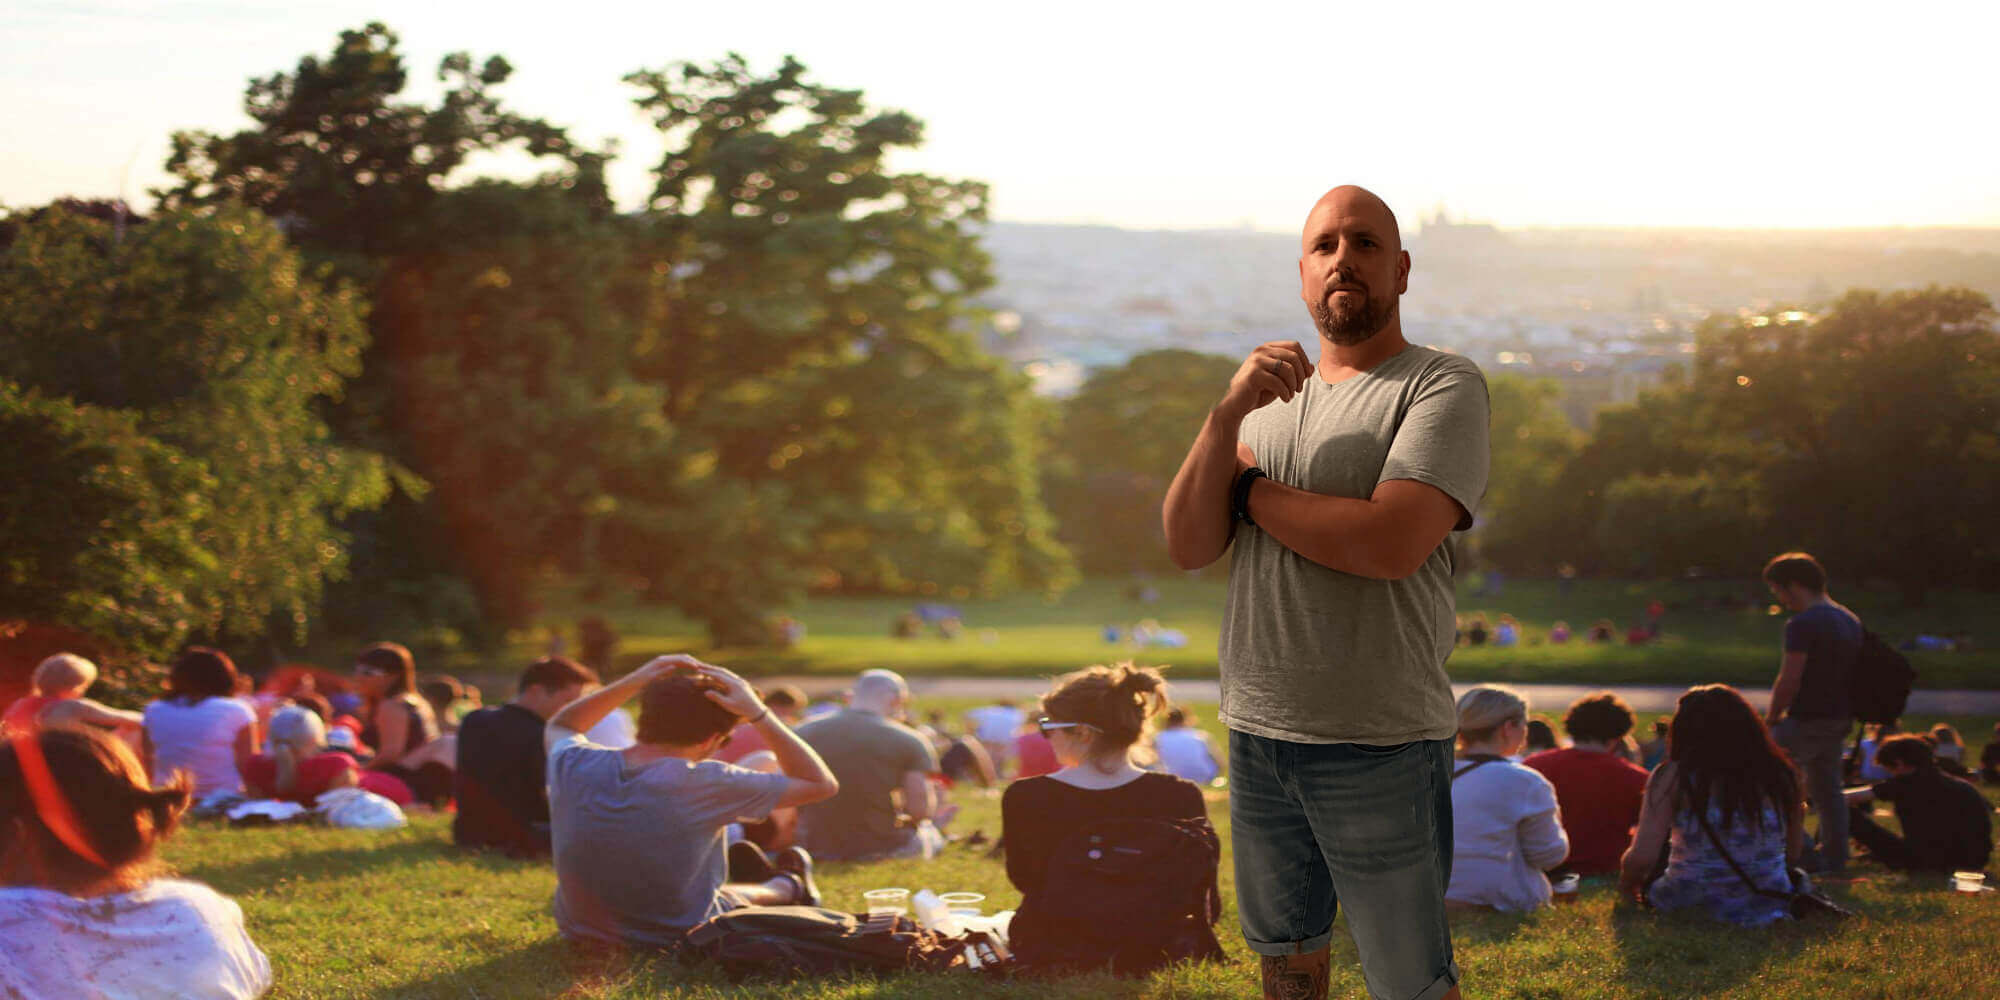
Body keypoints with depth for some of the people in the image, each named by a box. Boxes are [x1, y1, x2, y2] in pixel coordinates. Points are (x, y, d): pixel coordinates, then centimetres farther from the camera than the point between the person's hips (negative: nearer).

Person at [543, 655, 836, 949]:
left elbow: (558, 727, 11)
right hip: (676, 941, -5)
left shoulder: (573, 765, -17)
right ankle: (786, 887, 58)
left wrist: (633, 682, -2)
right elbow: (822, 784, -17)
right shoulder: (704, 784, -28)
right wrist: (757, 713, -16)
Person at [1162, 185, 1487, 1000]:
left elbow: (1391, 544, -22)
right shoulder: (1271, 402, 13)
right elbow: (1187, 546, 1)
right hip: (1257, 728, 6)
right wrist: (1228, 413, -15)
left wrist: (1252, 491, -7)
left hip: (1381, 747, -6)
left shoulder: (1443, 386, -7)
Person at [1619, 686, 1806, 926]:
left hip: (1689, 905, -2)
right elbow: (1794, 855, 8)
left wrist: (1626, 885, 9)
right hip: (1769, 907, 2)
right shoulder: (1783, 776, -1)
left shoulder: (1672, 778, -9)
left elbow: (1641, 858, -13)